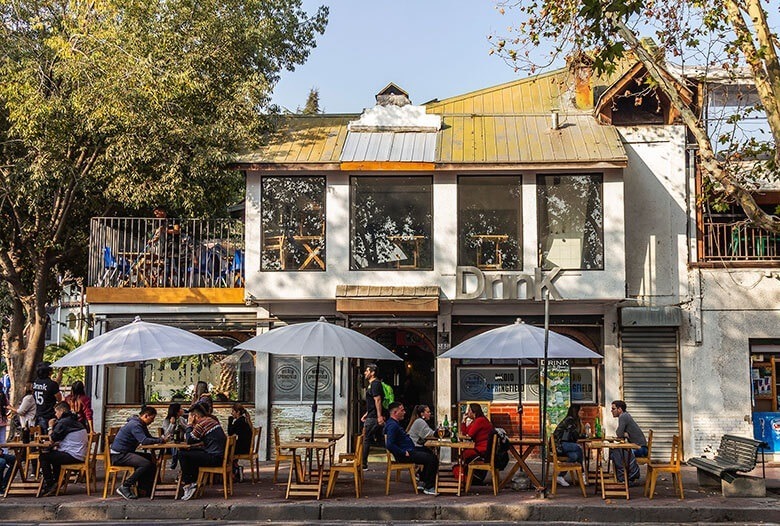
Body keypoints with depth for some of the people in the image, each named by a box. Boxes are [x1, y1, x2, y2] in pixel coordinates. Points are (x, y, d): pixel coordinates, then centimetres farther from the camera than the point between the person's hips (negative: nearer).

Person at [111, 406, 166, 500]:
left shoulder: (141, 425, 15)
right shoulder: (135, 425, -19)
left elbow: (149, 437, 20)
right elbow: (144, 441, -29)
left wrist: (161, 439, 0)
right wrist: (160, 440, -18)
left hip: (126, 453, 11)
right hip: (119, 455, -11)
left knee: (151, 458, 16)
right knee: (146, 464, -25)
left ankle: (142, 488, 13)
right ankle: (125, 487, -18)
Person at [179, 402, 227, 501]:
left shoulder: (202, 423, -13)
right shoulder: (212, 420, 17)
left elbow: (189, 441, -8)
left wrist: (189, 424, 2)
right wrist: (192, 425, 16)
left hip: (214, 458, -10)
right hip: (220, 455, 10)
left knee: (182, 455, -8)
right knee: (191, 453, 25)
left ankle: (188, 484, 0)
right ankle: (193, 482, 22)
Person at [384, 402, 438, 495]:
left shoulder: (395, 423, 16)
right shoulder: (392, 425, -19)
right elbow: (390, 445, -29)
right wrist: (404, 453, -23)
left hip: (409, 450, 11)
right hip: (404, 455, -11)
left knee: (429, 452, 23)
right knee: (433, 459, -17)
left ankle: (422, 482, 22)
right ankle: (429, 488, -5)